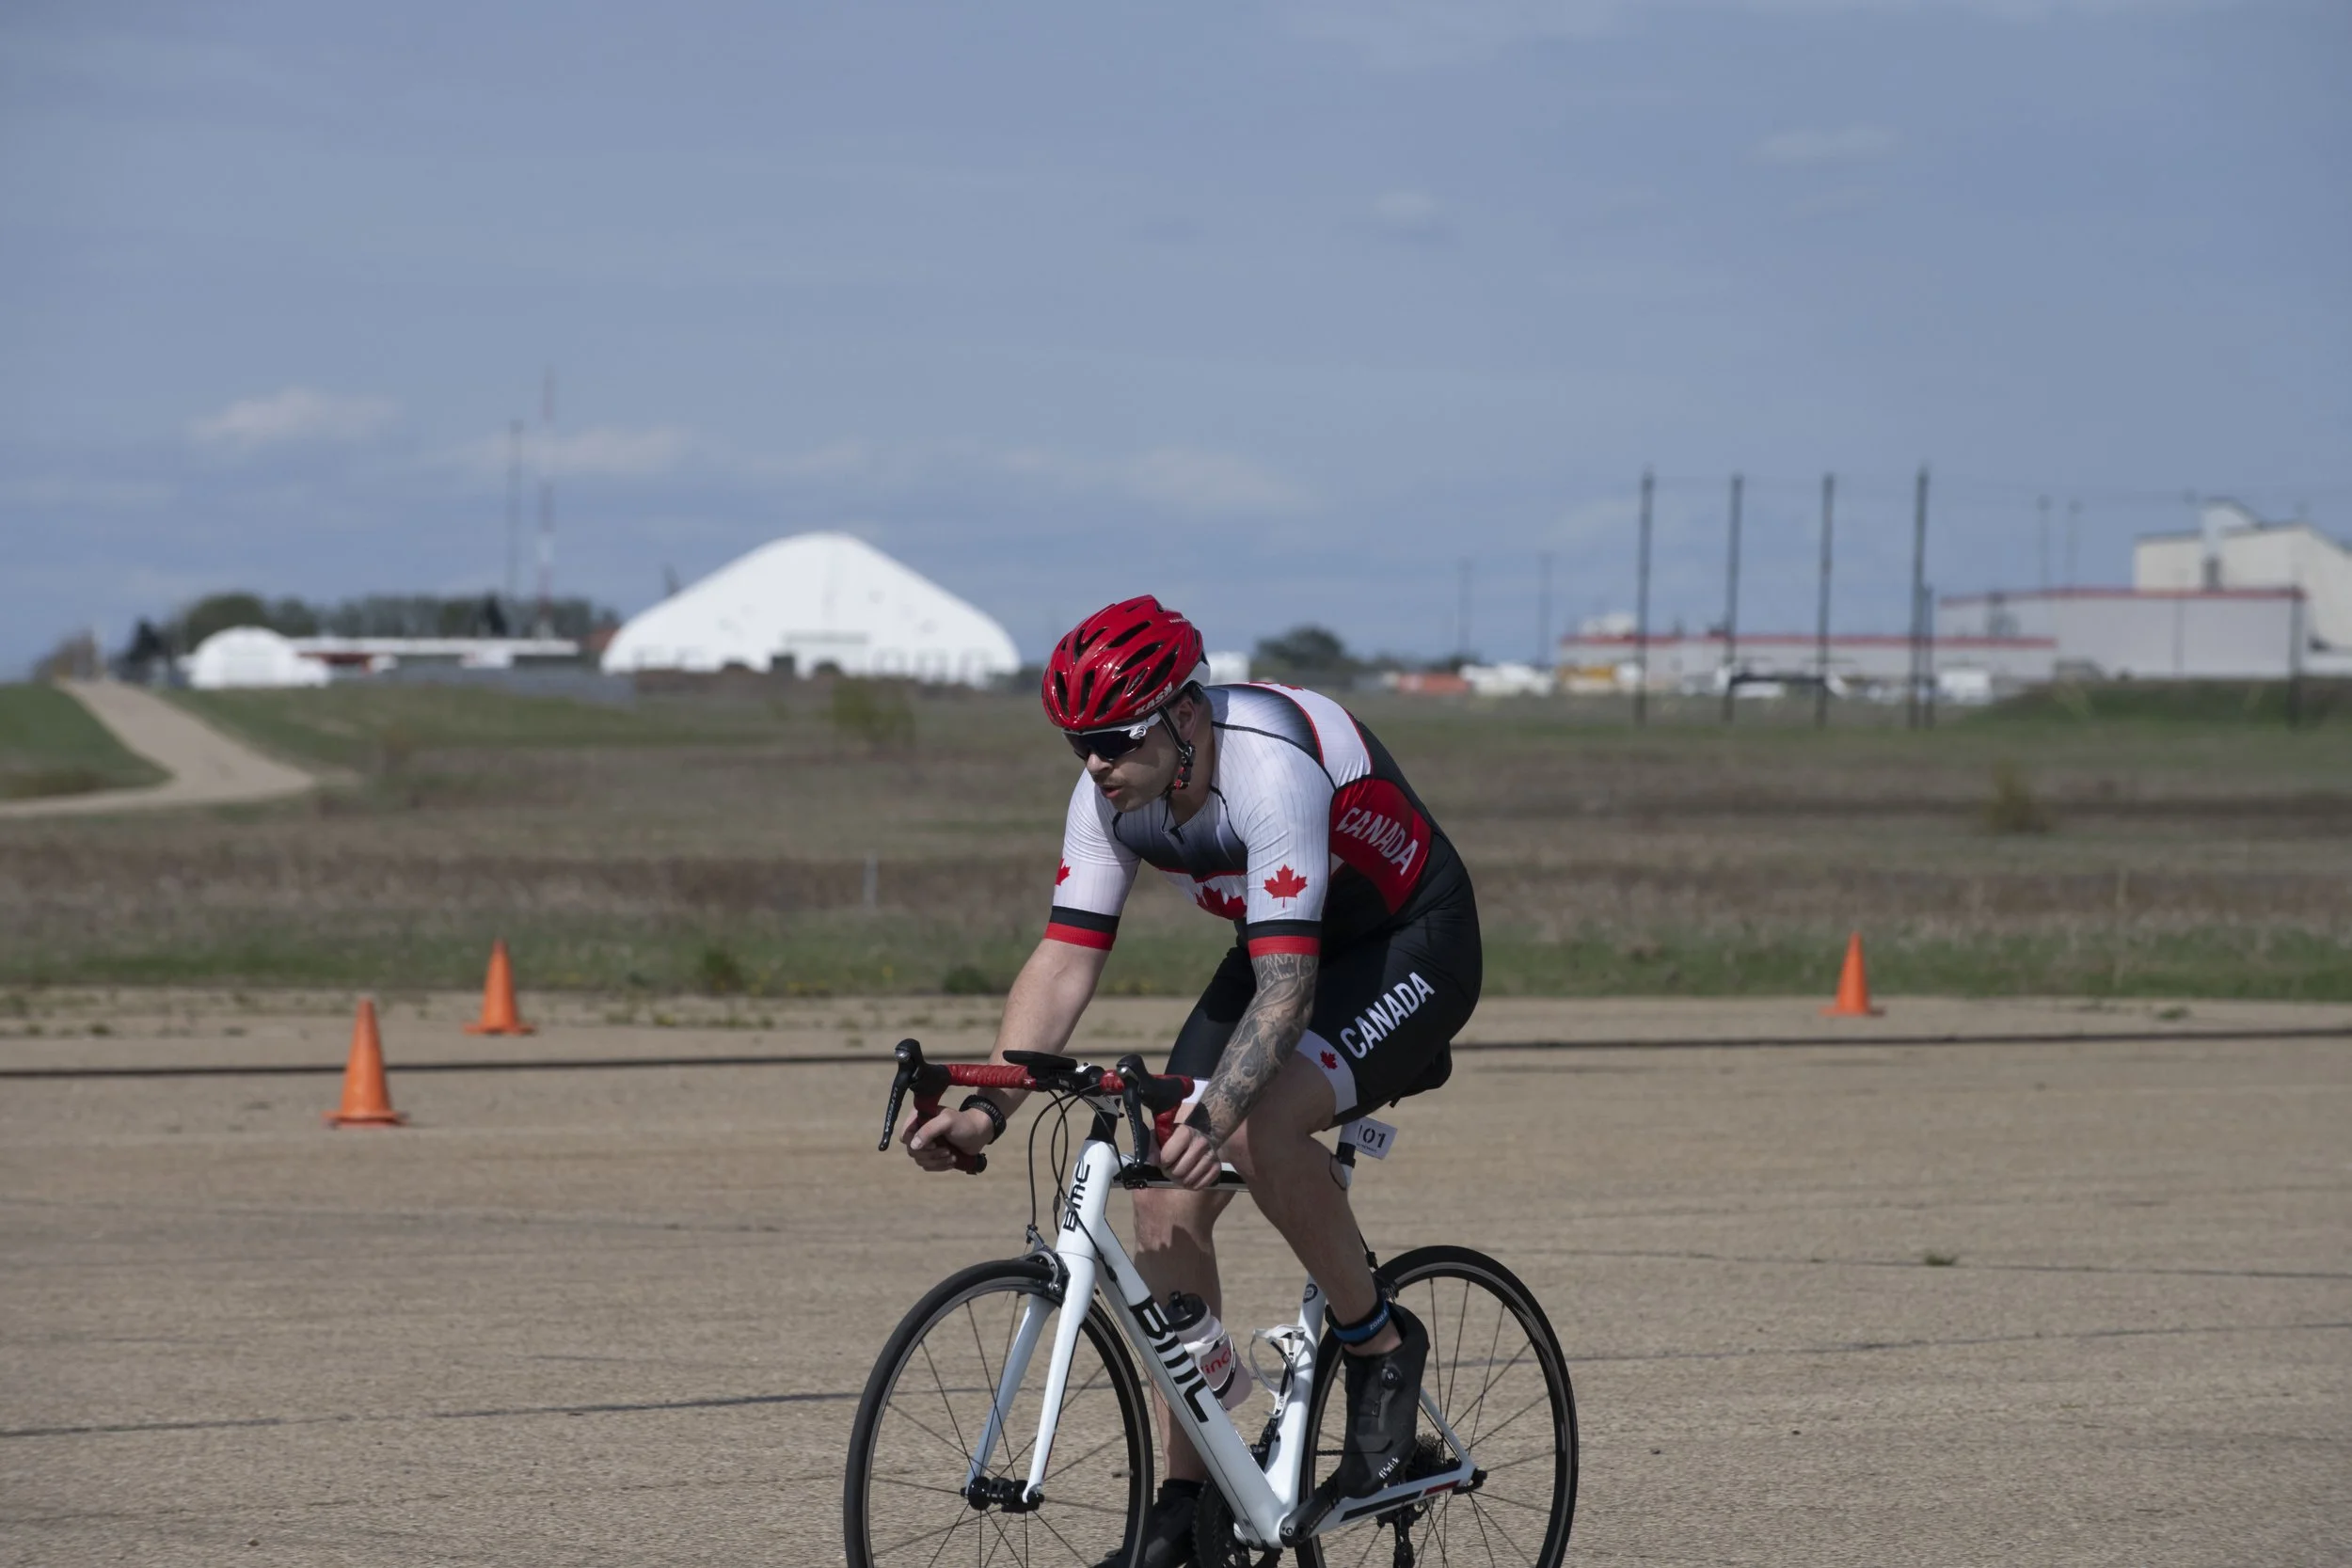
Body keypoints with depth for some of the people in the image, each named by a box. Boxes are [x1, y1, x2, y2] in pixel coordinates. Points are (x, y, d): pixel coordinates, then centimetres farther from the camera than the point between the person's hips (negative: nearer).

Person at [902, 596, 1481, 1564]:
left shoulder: (1271, 768, -35)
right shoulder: (1109, 795, -13)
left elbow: (1286, 986, -40)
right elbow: (1065, 963, -13)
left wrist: (1212, 1114, -54)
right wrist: (988, 1106, -27)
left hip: (1411, 947, -7)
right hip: (1281, 947, 7)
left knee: (1260, 1127, -33)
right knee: (1167, 1197, -6)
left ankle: (1379, 1347, -9)